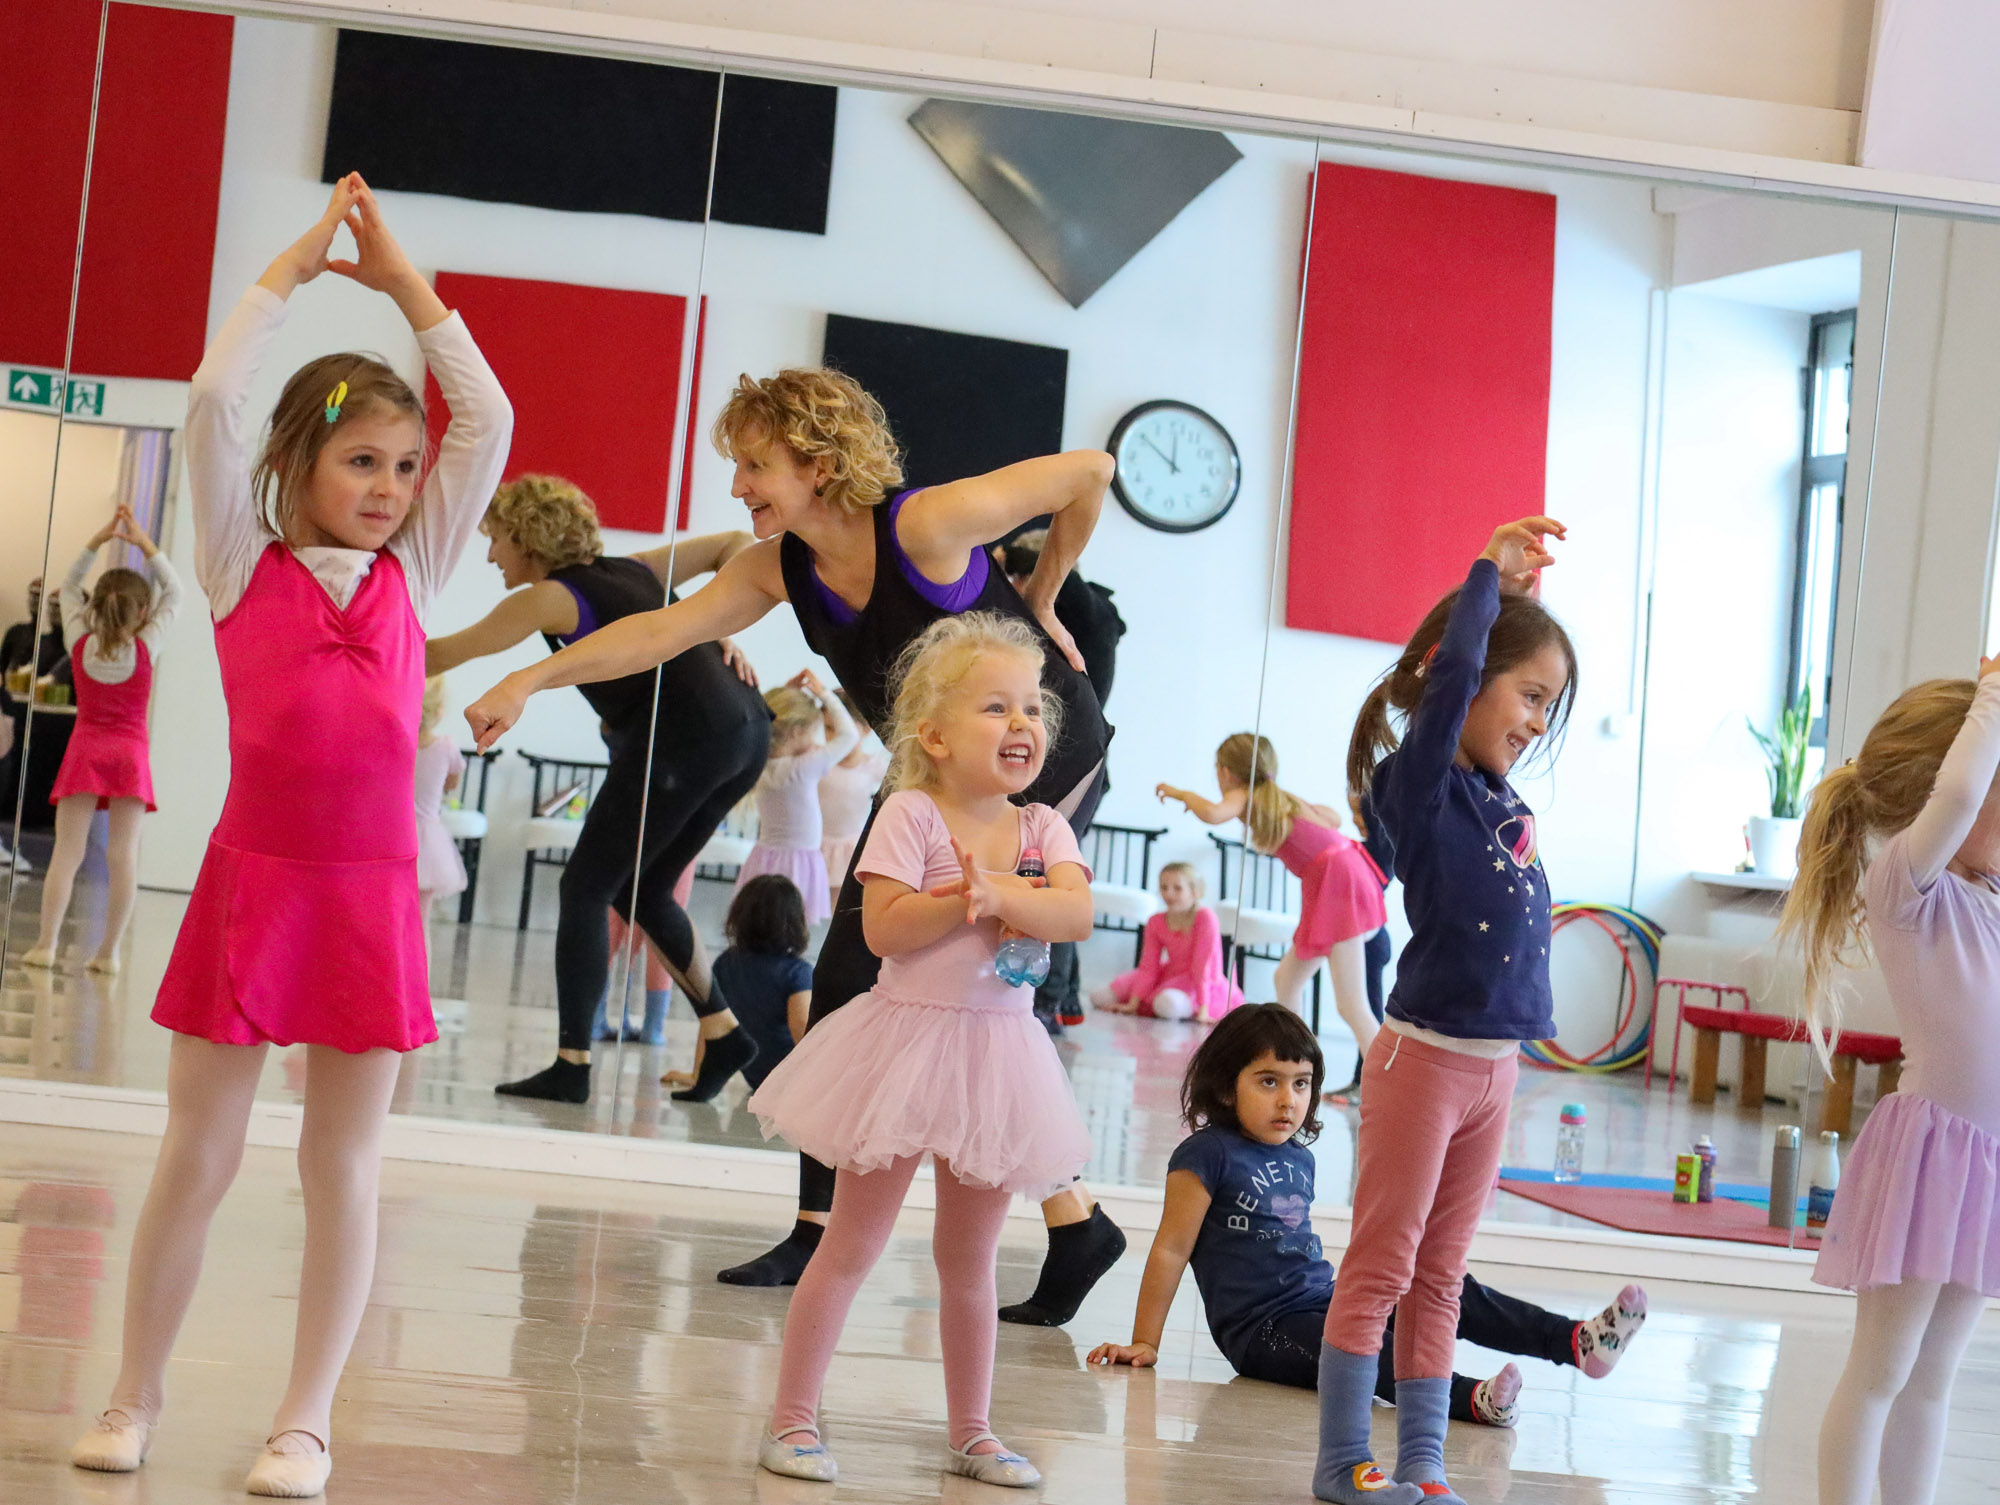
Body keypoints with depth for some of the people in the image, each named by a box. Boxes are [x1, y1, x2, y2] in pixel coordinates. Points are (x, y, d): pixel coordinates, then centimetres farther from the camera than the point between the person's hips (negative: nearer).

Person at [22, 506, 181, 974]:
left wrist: (98, 540, 9)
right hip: (130, 753, -1)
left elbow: (68, 588, 15)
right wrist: (144, 544, 5)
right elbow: (173, 593, 7)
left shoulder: (80, 644, 0)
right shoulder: (145, 648, -4)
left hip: (86, 750, 1)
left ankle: (46, 944, -9)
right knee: (123, 854, -1)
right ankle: (108, 951, -2)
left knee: (67, 851, -1)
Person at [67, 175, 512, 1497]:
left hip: (371, 891, 2)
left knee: (344, 1164, 5)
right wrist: (293, 269, 0)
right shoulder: (244, 566, 3)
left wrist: (405, 283, 8)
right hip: (253, 876, -2)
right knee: (196, 1158, 5)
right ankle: (136, 1399, 19)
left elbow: (491, 424, 6)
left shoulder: (412, 572, 9)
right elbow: (215, 405, -8)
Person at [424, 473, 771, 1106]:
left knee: (585, 888, 1)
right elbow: (734, 543, 29)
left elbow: (441, 655, 7)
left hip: (684, 734, -8)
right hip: (746, 727, 8)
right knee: (642, 892, 19)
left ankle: (571, 1066, -2)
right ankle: (722, 1031, 17)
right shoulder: (628, 570, 23)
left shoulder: (552, 598, 2)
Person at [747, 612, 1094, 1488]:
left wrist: (998, 893, -23)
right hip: (909, 1041, -4)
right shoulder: (911, 815, -10)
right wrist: (967, 903, -26)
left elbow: (1076, 914, -13)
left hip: (996, 1055, 5)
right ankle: (793, 1420, 11)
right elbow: (883, 926, -19)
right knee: (851, 1248, 2)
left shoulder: (1042, 828, 4)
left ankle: (971, 1431, 26)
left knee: (969, 1260, 15)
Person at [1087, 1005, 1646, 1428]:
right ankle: (1471, 1399, -56)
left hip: (1325, 1300, 8)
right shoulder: (1207, 1155, -9)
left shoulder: (1299, 1157, 14)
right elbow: (1171, 1250, -8)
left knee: (1452, 1292, -6)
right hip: (1262, 1328, -8)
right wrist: (1143, 1344, -8)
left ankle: (1576, 1341, -15)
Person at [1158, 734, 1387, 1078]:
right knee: (1287, 978, 20)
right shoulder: (1279, 795, 20)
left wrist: (1183, 794, -6)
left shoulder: (1243, 796, -2)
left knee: (1350, 1005, -13)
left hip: (1336, 880, -9)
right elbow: (1334, 818, 26)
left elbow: (1213, 813, -24)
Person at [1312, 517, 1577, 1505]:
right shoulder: (1419, 783, -10)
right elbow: (1450, 672, -25)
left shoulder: (1497, 795, 11)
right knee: (1379, 1269, 1)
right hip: (1424, 1057, -7)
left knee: (1438, 1278, 12)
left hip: (1495, 1068, 7)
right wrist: (1489, 572, -13)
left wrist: (1518, 594, 16)